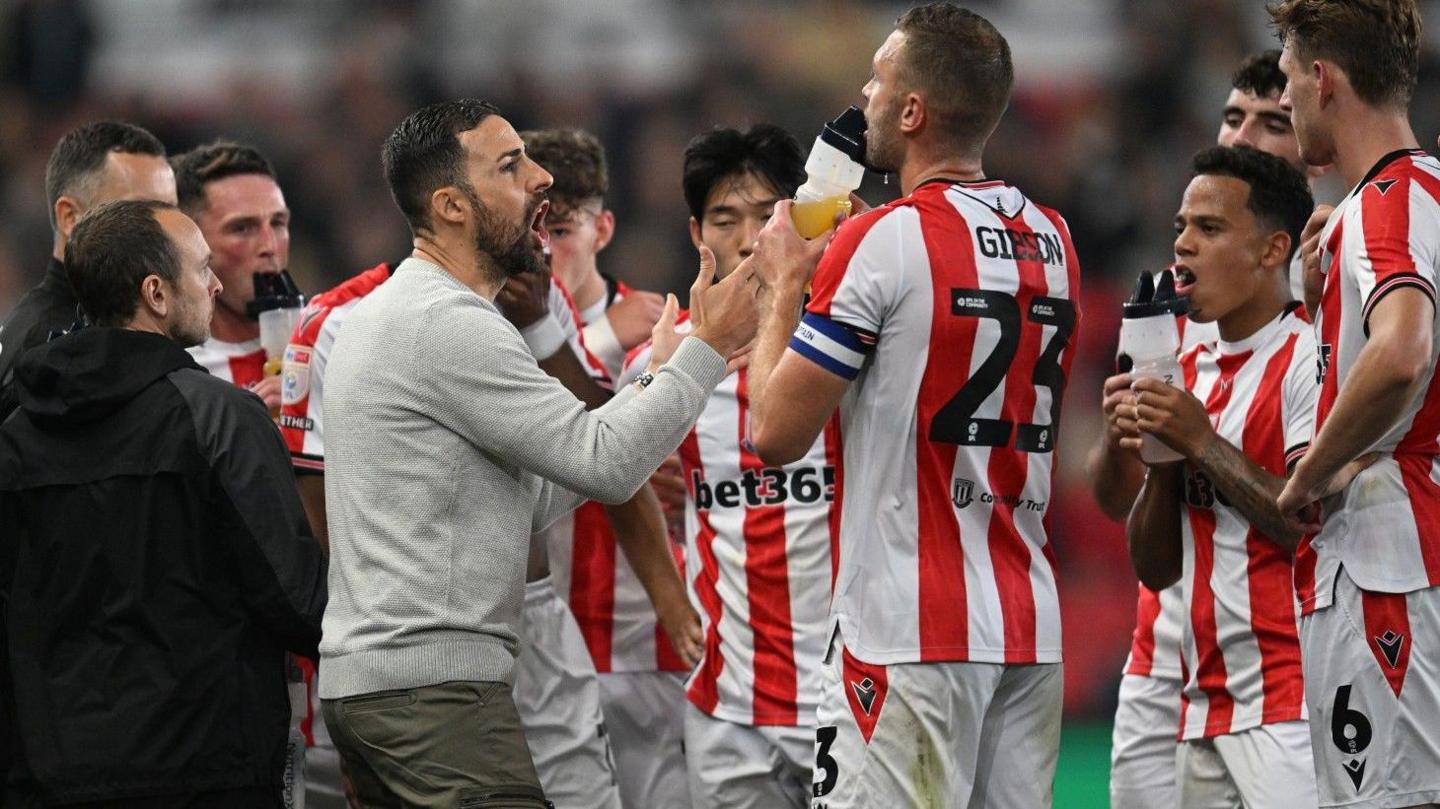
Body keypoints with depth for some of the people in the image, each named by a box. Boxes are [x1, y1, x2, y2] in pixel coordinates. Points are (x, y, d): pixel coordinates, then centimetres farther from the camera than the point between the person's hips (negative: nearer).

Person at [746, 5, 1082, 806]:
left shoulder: (883, 242, -11)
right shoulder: (1053, 241, 11)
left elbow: (777, 433, -9)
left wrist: (785, 285, 7)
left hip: (911, 634, -7)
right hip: (1030, 624, 7)